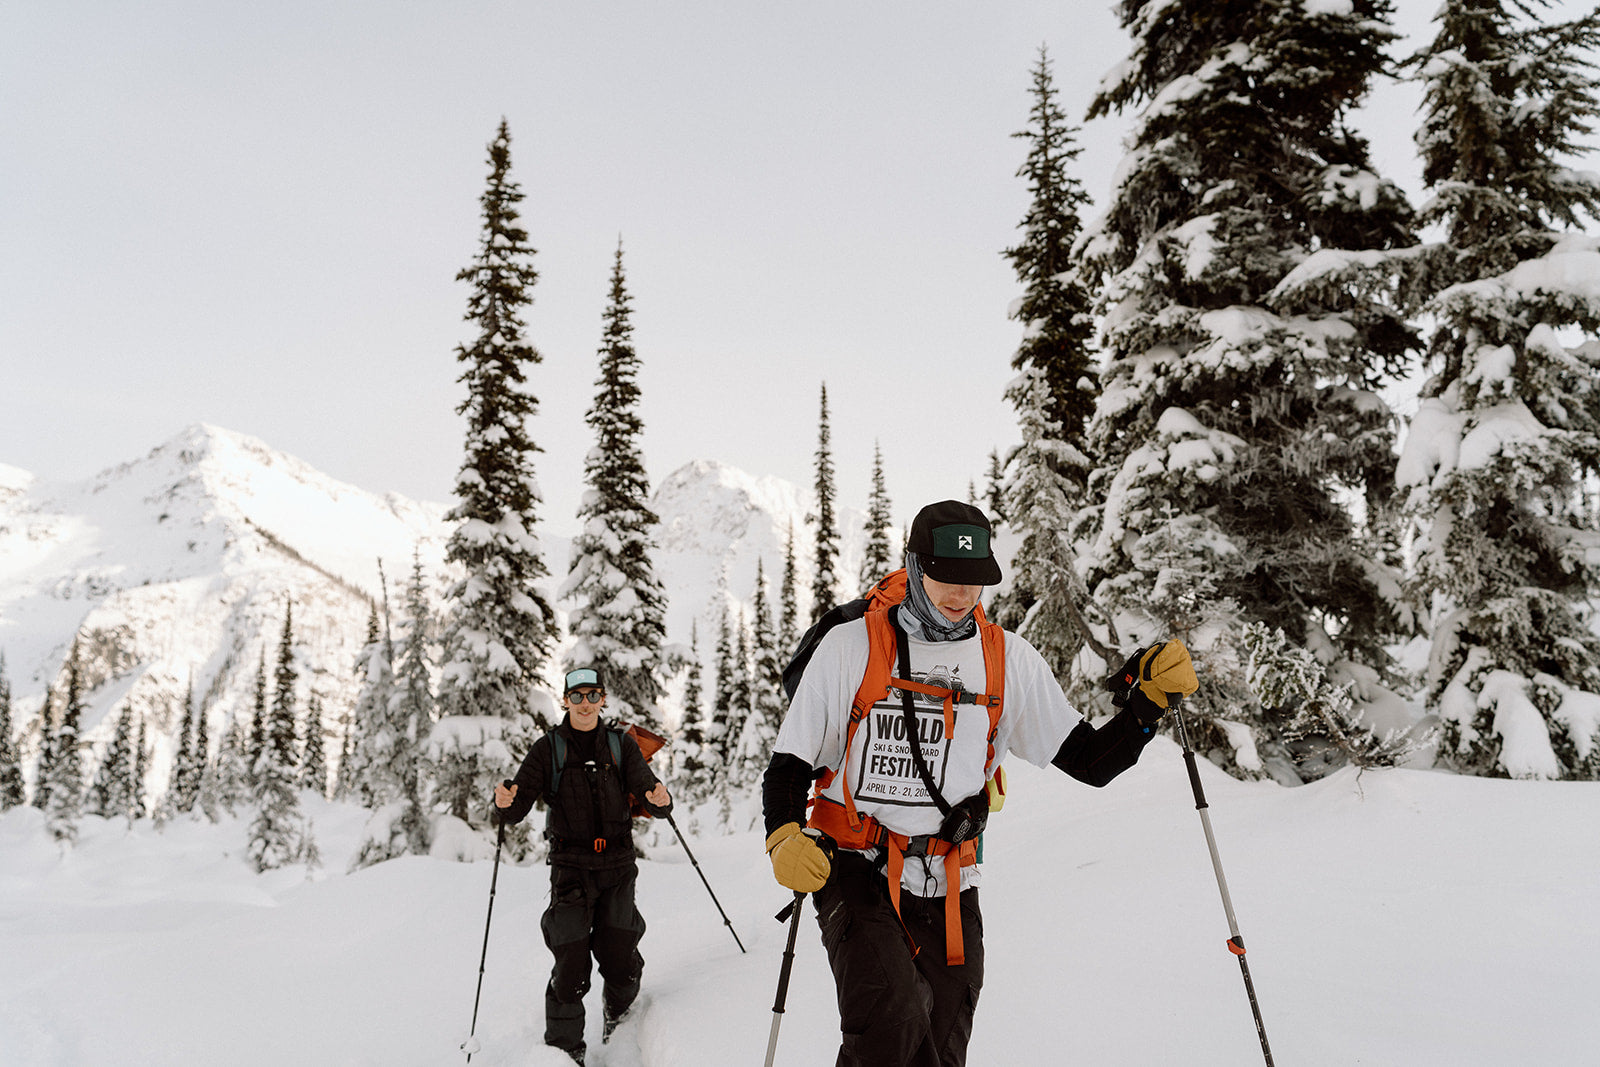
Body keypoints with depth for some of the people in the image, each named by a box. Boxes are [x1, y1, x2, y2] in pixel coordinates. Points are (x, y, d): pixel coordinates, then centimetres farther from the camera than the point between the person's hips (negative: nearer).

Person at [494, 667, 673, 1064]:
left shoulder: (621, 745, 5)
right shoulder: (548, 749, 1)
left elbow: (647, 788, -4)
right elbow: (517, 811, -4)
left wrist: (660, 800, -28)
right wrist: (505, 803, -28)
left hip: (617, 867, 1)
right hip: (571, 868, -1)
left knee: (621, 963, -2)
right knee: (571, 967, -8)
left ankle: (618, 1017, 31)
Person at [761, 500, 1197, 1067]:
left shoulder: (1009, 662, 3)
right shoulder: (850, 647, -5)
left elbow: (1092, 761, 4)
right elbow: (788, 767, -1)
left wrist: (1151, 695, -11)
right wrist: (785, 838, -21)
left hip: (948, 891, 3)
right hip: (857, 875, -3)